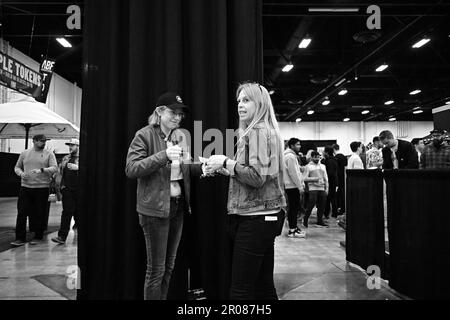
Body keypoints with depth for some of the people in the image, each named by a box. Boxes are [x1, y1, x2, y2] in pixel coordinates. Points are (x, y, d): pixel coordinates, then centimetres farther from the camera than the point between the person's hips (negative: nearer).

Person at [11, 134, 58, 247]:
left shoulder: (49, 154, 1)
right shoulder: (24, 153, 10)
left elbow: (54, 168, -10)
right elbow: (17, 167, 17)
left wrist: (41, 170, -26)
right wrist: (21, 173, -5)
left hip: (42, 188, -2)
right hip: (25, 187, 2)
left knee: (39, 214, 4)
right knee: (21, 213, 2)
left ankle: (38, 236, 18)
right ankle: (20, 238, 10)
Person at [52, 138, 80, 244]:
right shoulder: (65, 158, 16)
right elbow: (60, 172, 21)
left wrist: (76, 167, -22)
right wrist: (61, 184, 12)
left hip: (79, 189, -2)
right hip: (67, 189, 2)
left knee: (78, 213, 6)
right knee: (67, 212, -4)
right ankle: (62, 236, -4)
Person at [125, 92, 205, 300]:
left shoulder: (180, 136, 10)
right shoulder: (144, 135, -8)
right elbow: (131, 169, -15)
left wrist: (204, 167, -5)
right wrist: (163, 155, -24)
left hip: (178, 206, 6)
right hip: (155, 208, -6)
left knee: (169, 266, 18)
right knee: (156, 269, 4)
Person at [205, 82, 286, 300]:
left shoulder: (257, 131, -11)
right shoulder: (267, 131, 19)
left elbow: (257, 176, -22)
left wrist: (226, 162, -13)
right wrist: (222, 168, 12)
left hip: (255, 218, -10)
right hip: (266, 216, 10)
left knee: (241, 290, -3)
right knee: (264, 285, 17)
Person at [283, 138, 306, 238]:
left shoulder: (292, 156, 20)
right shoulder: (290, 156, -15)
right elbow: (293, 173, -20)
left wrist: (302, 184, 18)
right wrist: (300, 186, -17)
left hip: (293, 186, 10)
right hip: (292, 186, -10)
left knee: (294, 207, 14)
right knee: (294, 208, -7)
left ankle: (294, 227, 21)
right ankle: (292, 230, -2)